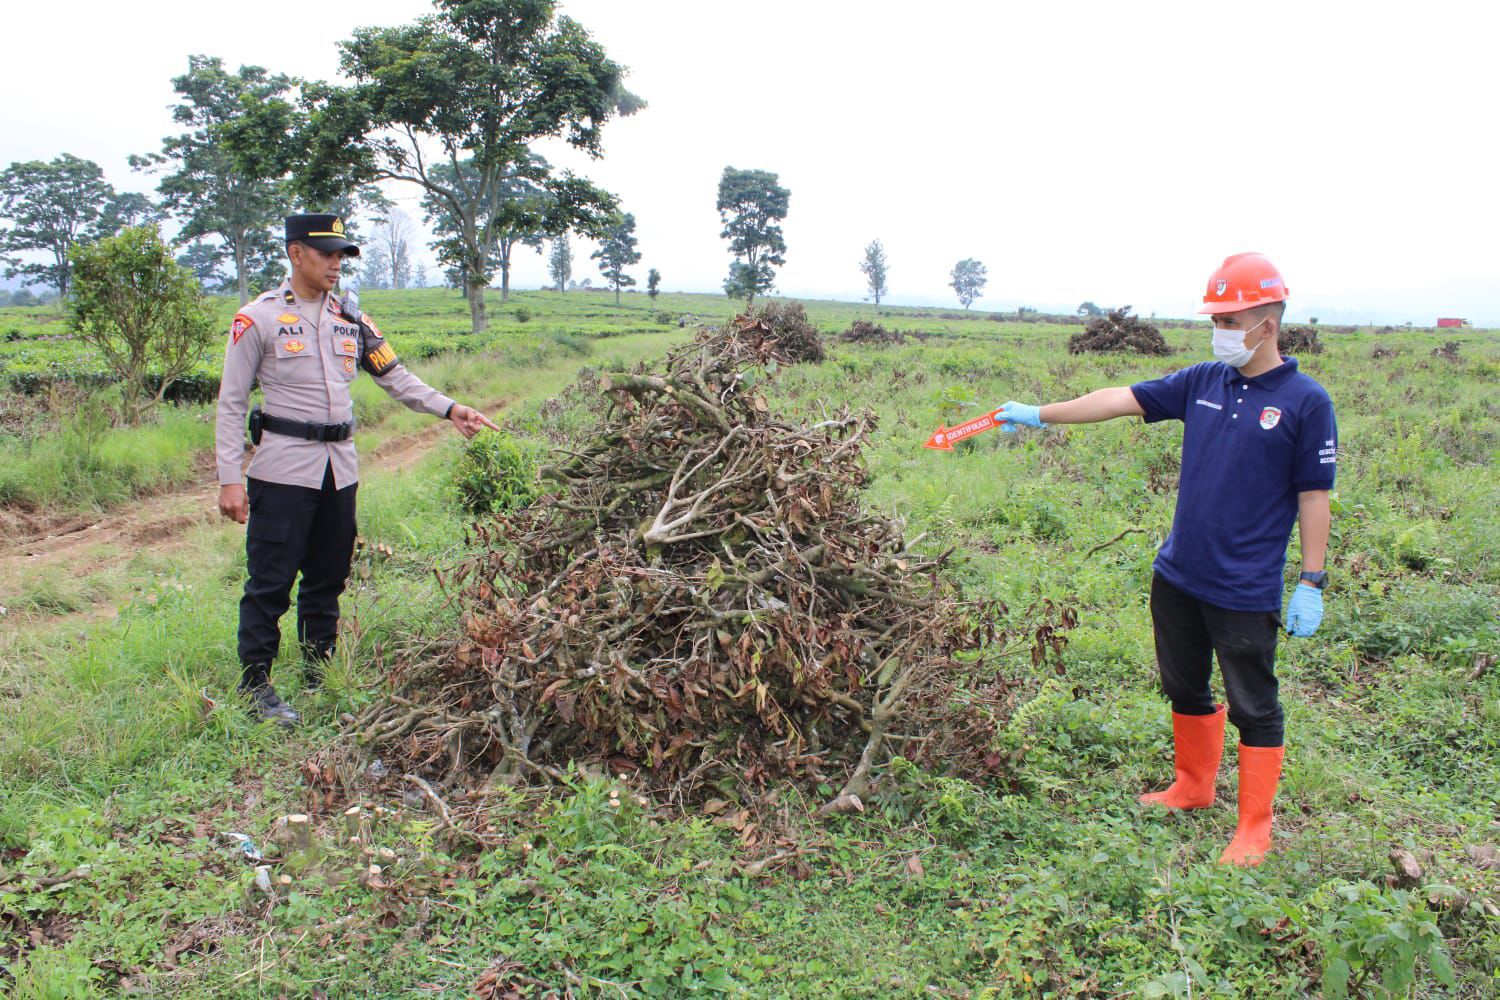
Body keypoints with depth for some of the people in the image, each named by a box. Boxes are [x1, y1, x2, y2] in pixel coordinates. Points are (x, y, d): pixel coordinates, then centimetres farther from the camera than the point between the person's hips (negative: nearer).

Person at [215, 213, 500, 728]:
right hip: (283, 469, -5)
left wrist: (448, 408, 0)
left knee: (328, 579, 13)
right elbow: (232, 403, -4)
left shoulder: (350, 319, 11)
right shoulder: (258, 319, -4)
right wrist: (229, 479, -9)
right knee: (270, 582, -2)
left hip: (340, 469, 5)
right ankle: (255, 685, 11)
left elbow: (394, 376, 14)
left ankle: (319, 679, 26)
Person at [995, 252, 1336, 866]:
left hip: (1246, 590, -6)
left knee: (1254, 707, 5)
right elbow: (1122, 399, 4)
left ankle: (1254, 829, 19)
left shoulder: (1306, 402, -8)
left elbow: (1314, 496, -8)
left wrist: (1311, 584, -9)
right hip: (1177, 577, 6)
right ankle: (1194, 787, 40)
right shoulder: (1203, 383, 6)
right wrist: (1040, 415, -1)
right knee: (1184, 688, 19)